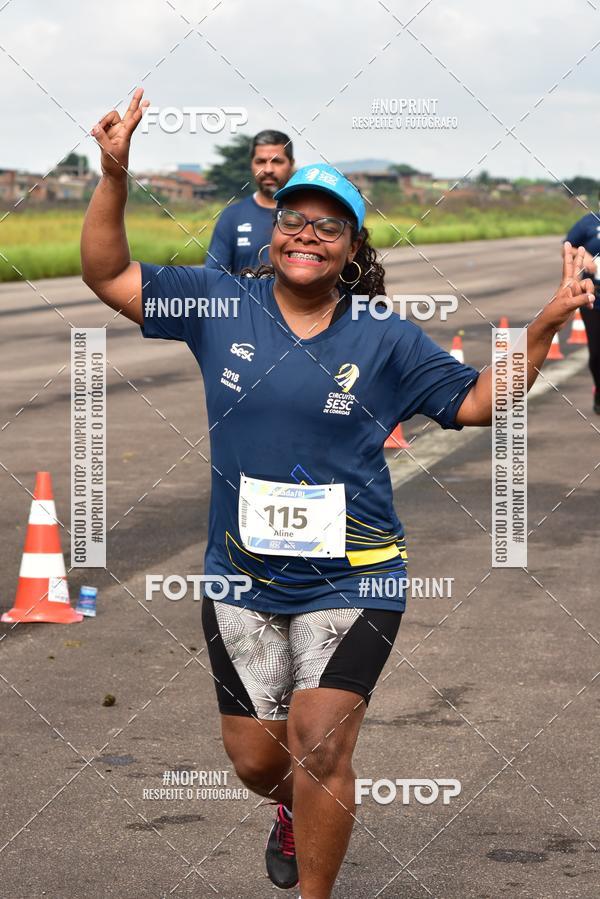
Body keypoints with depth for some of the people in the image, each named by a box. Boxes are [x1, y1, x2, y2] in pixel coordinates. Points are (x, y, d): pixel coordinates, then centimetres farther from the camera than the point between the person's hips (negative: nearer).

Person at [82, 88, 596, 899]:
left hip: (351, 579, -2)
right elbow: (108, 275, 0)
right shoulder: (221, 306, -1)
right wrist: (115, 176, -13)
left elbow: (478, 401, 3)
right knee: (255, 758, 13)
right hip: (243, 579, 2)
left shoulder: (385, 339, -3)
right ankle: (296, 811, 50)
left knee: (319, 747, -13)